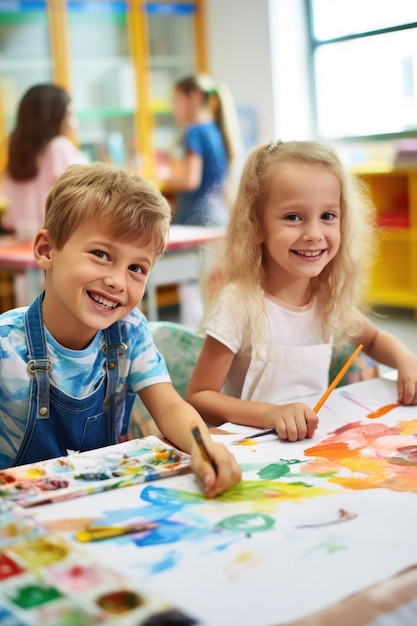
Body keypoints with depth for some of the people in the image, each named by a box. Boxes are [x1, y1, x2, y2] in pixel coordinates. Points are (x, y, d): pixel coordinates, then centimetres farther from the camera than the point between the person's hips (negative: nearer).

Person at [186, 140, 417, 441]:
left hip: (321, 439, 5)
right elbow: (198, 397, -13)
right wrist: (270, 414, -28)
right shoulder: (239, 304, -17)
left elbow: (373, 339, 21)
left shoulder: (331, 296, 1)